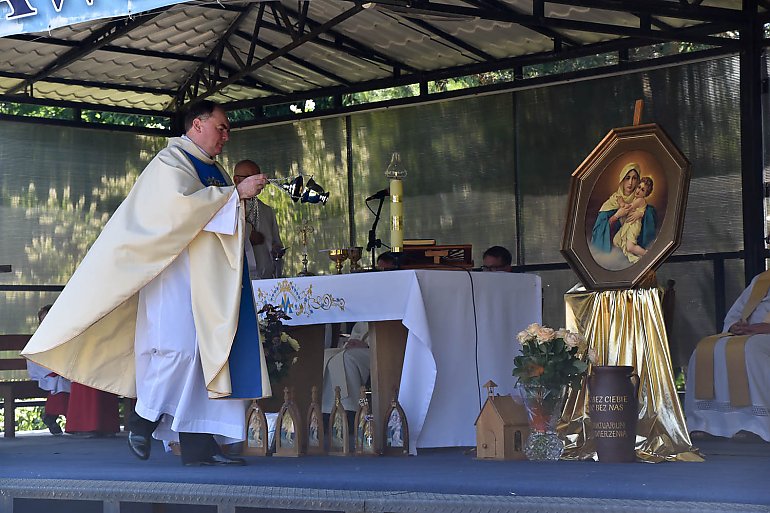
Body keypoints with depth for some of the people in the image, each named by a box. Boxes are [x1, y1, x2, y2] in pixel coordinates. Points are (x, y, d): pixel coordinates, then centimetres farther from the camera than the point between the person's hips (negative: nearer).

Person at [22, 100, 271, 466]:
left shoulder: (214, 171, 23)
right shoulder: (172, 161, -2)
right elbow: (180, 202, -21)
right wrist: (236, 192, -17)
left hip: (209, 280, 8)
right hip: (176, 271, -8)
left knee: (208, 353, 0)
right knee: (177, 346, -17)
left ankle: (199, 445, -2)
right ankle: (143, 420, 1)